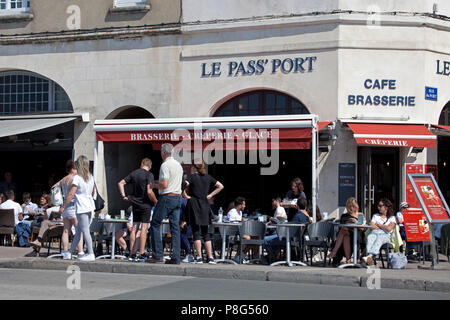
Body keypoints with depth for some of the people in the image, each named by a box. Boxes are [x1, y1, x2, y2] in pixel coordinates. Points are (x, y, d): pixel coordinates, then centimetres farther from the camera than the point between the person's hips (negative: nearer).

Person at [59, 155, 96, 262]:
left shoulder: (77, 178, -13)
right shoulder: (91, 177, 9)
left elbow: (71, 194, -15)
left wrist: (63, 207, -8)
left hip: (82, 207, -7)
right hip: (90, 206, 7)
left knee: (85, 231, -5)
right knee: (78, 229, 18)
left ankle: (91, 254, -6)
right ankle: (72, 249, 29)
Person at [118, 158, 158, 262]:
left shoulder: (133, 173, 6)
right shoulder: (149, 175, -12)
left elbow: (121, 183, 7)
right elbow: (149, 192, -19)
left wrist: (124, 196, 9)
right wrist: (155, 202, -5)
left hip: (135, 205, 5)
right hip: (146, 205, -5)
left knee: (134, 229, 9)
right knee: (144, 229, -3)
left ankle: (132, 254, 10)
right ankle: (141, 255, -4)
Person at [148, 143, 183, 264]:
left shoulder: (165, 165, -12)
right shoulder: (178, 164, 15)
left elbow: (165, 185, -19)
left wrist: (155, 185, 0)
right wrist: (159, 183, 23)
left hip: (167, 197, -8)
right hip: (178, 197, 8)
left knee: (155, 224, 1)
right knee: (175, 227, 6)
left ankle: (157, 255, -2)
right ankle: (175, 257, 3)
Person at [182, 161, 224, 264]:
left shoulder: (192, 177, -5)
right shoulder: (208, 177, 8)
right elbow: (220, 186, 12)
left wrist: (185, 195, -7)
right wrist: (210, 195, 10)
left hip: (194, 206, -4)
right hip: (205, 206, 4)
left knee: (196, 232, -2)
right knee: (206, 233, 9)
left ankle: (199, 257, -7)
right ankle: (210, 257, 4)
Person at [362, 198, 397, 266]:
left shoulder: (392, 218, 16)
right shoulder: (375, 216, 29)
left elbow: (389, 228, -3)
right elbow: (372, 226, 12)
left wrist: (378, 225, 8)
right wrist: (383, 227, 6)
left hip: (385, 235, -3)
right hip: (374, 233, 3)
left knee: (379, 239, -41)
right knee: (369, 238, -36)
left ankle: (369, 256, -65)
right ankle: (370, 260, -60)